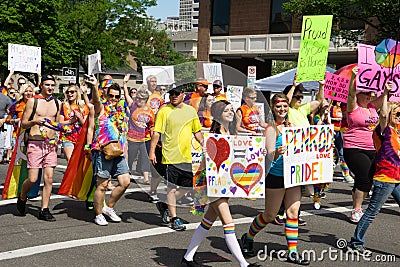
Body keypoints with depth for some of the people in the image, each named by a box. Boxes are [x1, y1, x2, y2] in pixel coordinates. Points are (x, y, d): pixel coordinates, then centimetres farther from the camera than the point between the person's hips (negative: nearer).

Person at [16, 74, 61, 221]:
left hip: (51, 143, 4)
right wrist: (34, 122, -19)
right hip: (35, 143, -4)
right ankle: (22, 197, 24)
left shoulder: (57, 103, 12)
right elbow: (23, 124, 0)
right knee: (33, 179, -7)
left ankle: (44, 210, 8)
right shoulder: (33, 101, -1)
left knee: (49, 178, -1)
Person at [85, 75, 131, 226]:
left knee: (125, 181, 2)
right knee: (102, 185, -2)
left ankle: (109, 207, 20)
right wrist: (95, 86, -45)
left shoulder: (121, 111, 17)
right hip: (102, 152, -6)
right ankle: (98, 215, 11)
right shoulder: (101, 108, 0)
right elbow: (96, 100, -25)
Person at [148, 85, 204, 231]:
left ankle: (164, 204, 30)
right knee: (172, 187, 1)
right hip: (170, 156, -5)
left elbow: (197, 132, 19)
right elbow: (156, 132, -7)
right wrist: (152, 151, -13)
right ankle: (174, 219, 13)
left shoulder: (191, 111, 10)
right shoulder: (164, 111, -4)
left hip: (186, 156, 5)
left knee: (187, 187, 10)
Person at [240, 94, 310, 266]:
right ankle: (248, 238, 28)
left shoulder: (292, 126, 10)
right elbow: (269, 156, -18)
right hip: (275, 176, -6)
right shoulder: (271, 129, -10)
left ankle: (292, 252, 7)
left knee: (293, 212, 1)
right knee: (270, 215, 5)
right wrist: (277, 153, -39)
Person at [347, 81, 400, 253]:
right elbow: (383, 114, -27)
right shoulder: (384, 130, -10)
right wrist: (385, 93, -28)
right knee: (372, 212, -2)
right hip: (385, 179, -8)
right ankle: (356, 242, 8)